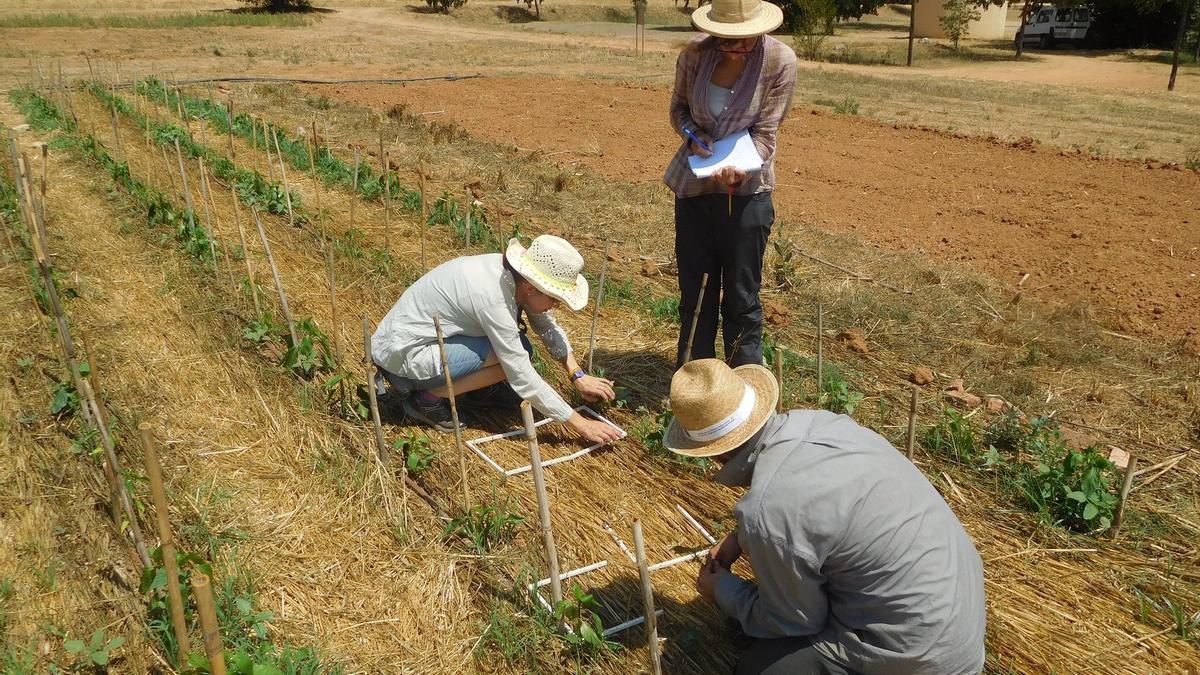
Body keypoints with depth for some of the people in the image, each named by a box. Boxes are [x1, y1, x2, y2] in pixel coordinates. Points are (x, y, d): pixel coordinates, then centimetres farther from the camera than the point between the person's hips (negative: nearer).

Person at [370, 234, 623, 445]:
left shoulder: (512, 273, -6)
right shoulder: (494, 297, -30)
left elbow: (549, 328, 10)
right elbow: (523, 379, -26)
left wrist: (578, 376, 2)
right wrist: (581, 424, -21)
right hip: (401, 357, -8)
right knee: (515, 355, -19)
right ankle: (427, 398, -7)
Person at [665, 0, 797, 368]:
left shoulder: (779, 60, -14)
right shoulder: (695, 54, -8)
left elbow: (766, 131, -12)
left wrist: (739, 169, -31)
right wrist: (693, 136, -13)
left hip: (747, 190, -3)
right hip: (694, 185, 3)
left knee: (741, 296, 4)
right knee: (694, 290, 13)